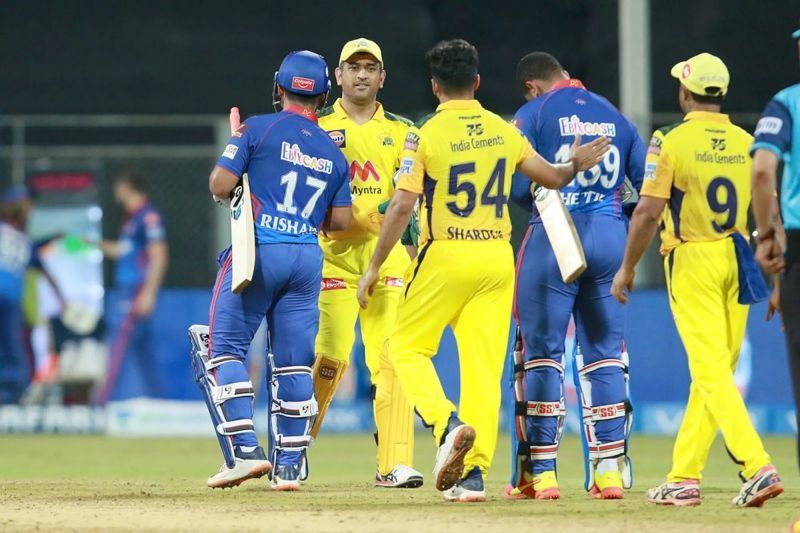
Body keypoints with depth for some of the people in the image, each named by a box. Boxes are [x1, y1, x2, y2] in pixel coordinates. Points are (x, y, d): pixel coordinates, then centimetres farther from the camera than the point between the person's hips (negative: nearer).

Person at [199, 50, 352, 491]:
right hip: (308, 259, 4)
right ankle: (290, 465, 5)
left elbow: (220, 185, -6)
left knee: (225, 348, 3)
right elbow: (341, 221, 11)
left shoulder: (258, 129, -1)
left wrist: (234, 144, 13)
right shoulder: (333, 152, 13)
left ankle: (243, 450, -10)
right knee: (293, 362, 7)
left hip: (258, 251, -4)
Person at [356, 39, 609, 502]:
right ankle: (474, 474, 1)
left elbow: (402, 206, -13)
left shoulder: (425, 135, -8)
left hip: (445, 258, -4)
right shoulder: (504, 131, 6)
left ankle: (448, 423, -15)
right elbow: (552, 177, 15)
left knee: (407, 347, 10)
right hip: (497, 259, 4)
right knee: (484, 365, 5)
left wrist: (374, 269, -7)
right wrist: (574, 166, 38)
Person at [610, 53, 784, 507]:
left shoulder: (672, 141, -9)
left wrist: (627, 267, -3)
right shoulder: (747, 143, 6)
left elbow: (649, 212, -13)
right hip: (738, 262, 5)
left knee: (712, 373, -8)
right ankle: (685, 478, 16)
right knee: (713, 373, 11)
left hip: (692, 261, -5)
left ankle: (758, 466, -23)